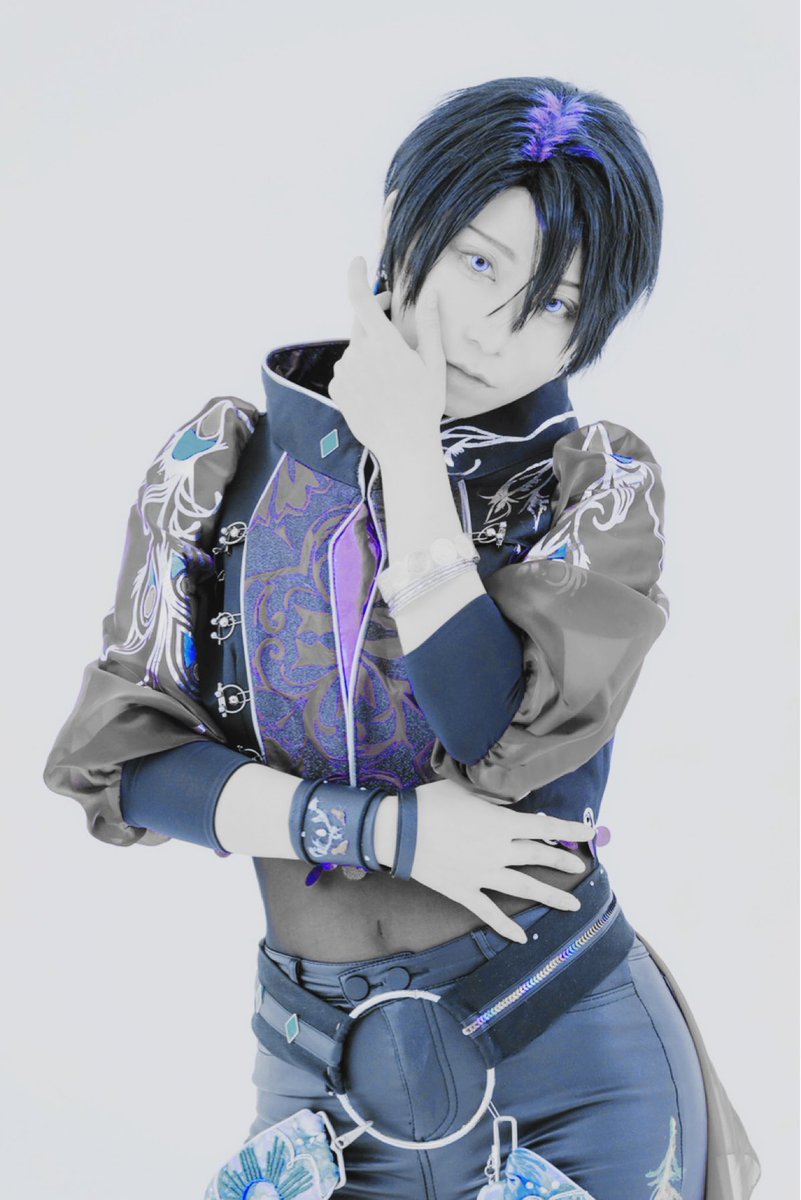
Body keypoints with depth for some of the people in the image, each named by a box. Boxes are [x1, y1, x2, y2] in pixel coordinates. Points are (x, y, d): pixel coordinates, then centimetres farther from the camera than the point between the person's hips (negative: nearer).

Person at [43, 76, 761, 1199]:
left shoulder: (603, 483, -6)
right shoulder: (221, 462, -2)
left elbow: (504, 742, -20)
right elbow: (121, 758, -6)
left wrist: (409, 450, -18)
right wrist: (389, 831, -17)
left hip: (574, 1061, -1)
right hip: (318, 1068, 1)